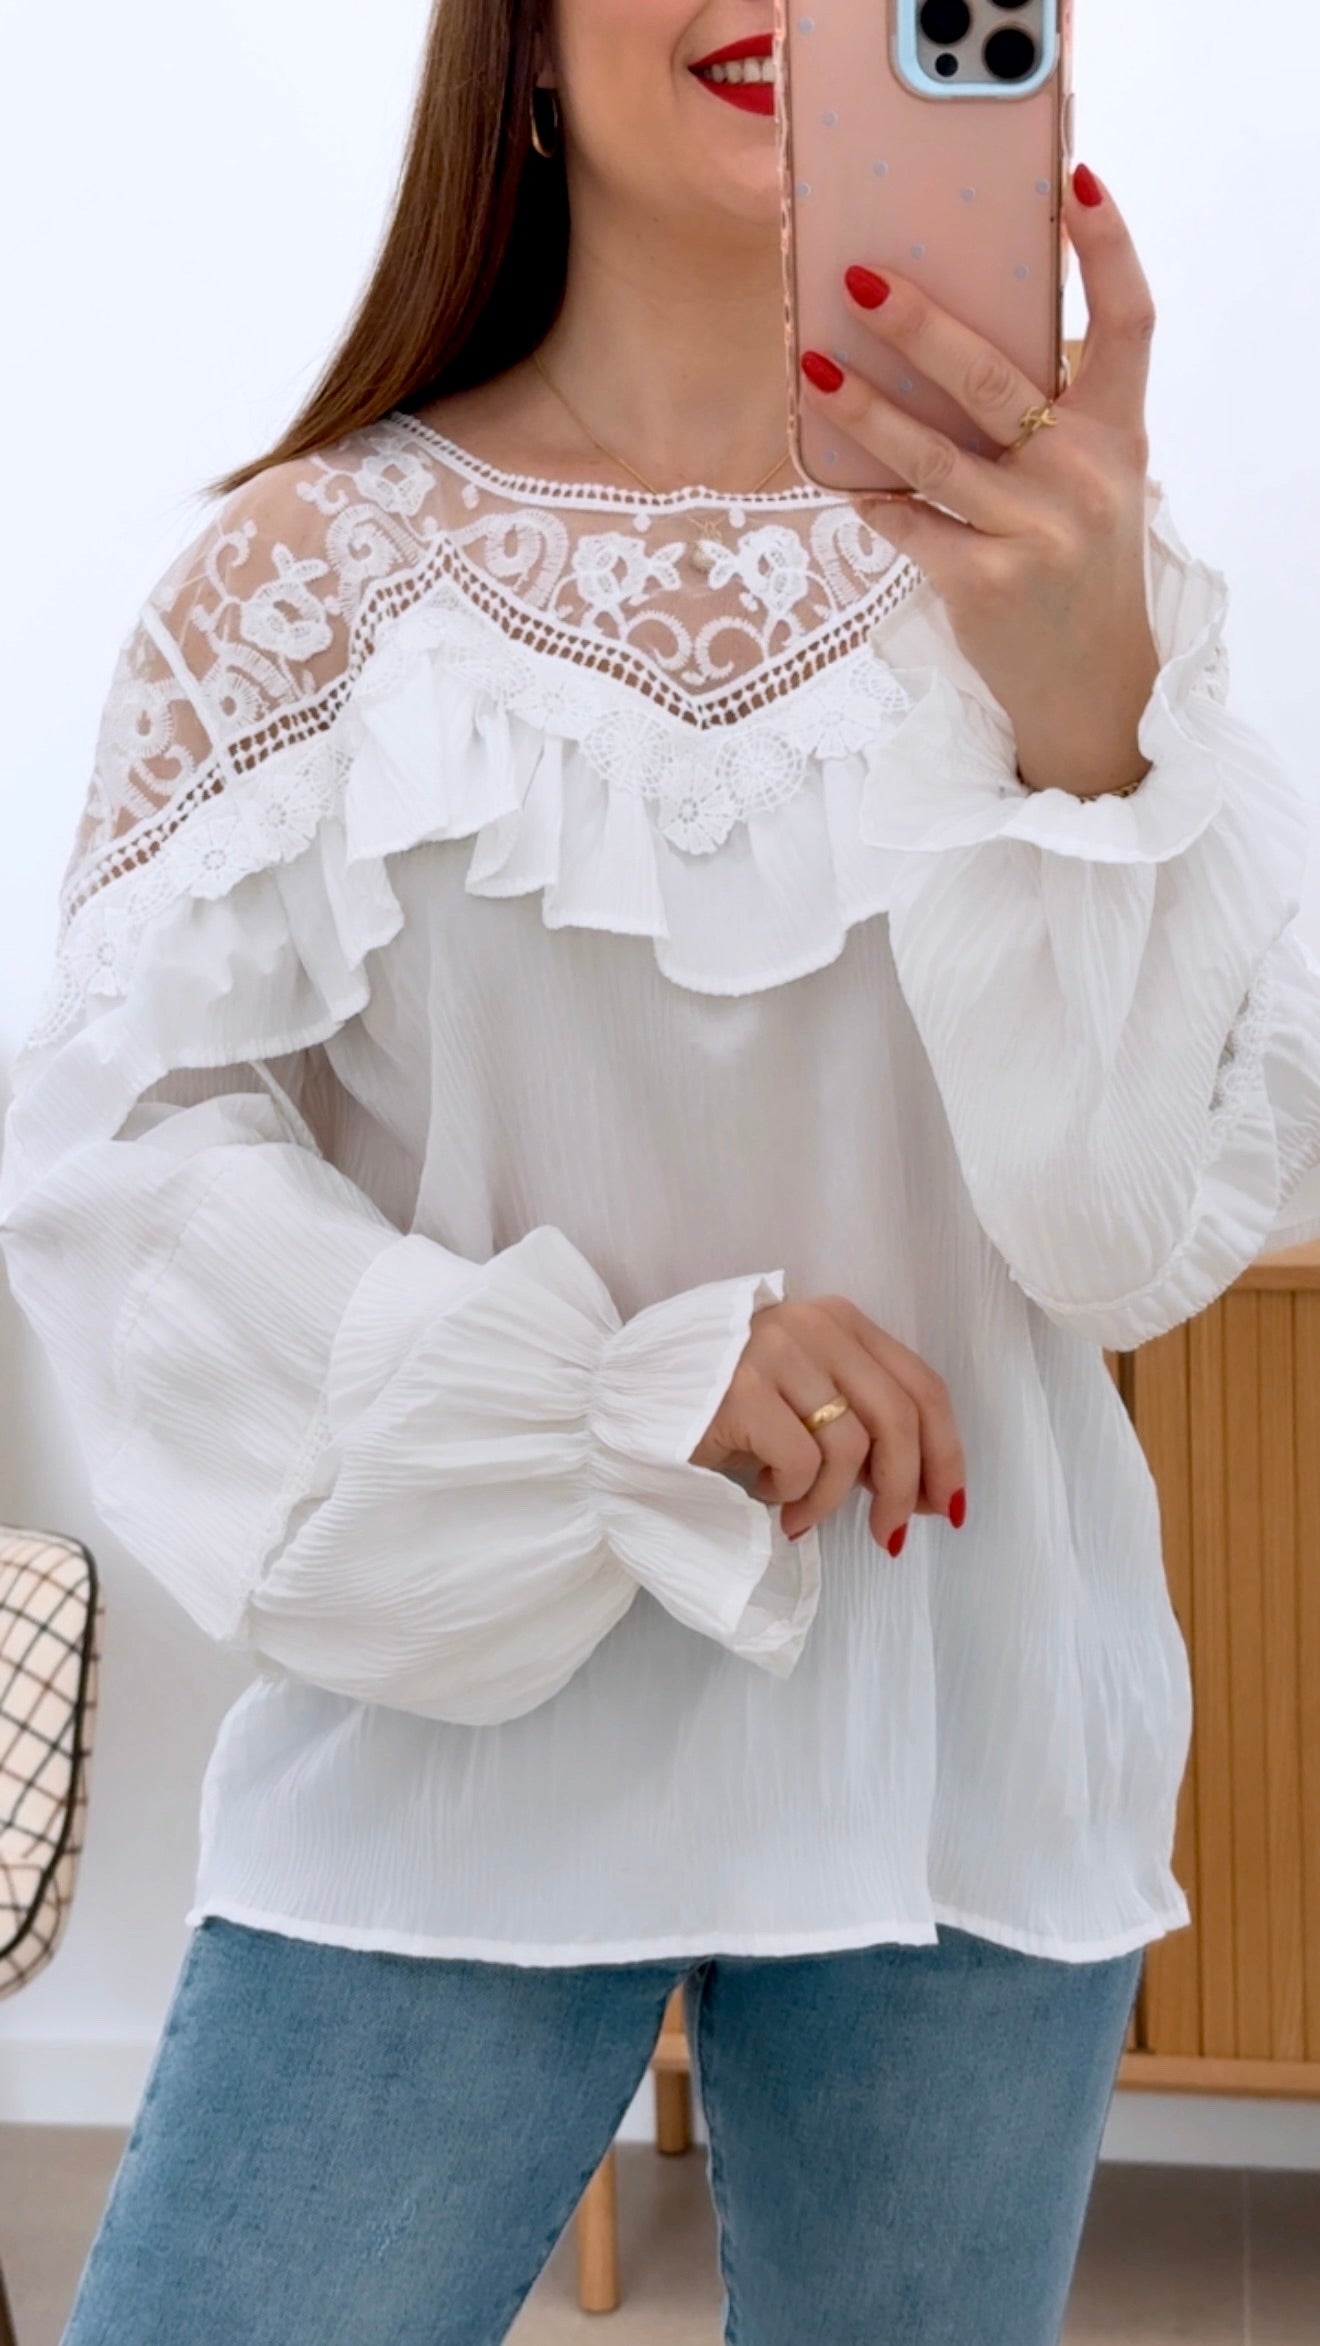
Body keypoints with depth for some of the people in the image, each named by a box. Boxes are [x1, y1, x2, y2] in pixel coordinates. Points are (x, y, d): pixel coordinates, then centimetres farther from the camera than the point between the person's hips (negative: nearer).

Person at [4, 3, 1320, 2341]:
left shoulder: (1062, 559, -2)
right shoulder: (319, 562, -3)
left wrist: (1085, 714, -27)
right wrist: (618, 1387, -19)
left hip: (961, 1755, 2)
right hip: (455, 1734, -1)